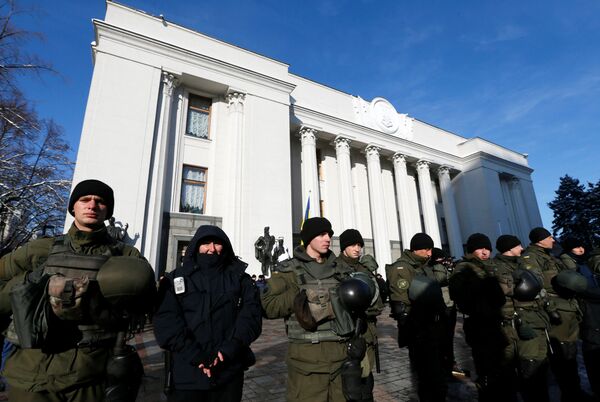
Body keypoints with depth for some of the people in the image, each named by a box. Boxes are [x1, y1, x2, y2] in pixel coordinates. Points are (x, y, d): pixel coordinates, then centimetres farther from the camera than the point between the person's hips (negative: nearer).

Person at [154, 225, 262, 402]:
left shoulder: (240, 279, 5)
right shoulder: (177, 279, 4)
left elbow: (251, 315, -5)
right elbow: (165, 320, -7)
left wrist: (228, 350, -17)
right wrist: (194, 356, -16)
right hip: (187, 373, 0)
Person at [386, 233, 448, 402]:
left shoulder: (426, 268, 15)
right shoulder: (401, 268, -13)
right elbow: (400, 304, -21)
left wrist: (443, 324, 18)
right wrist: (409, 333, -24)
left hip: (437, 329, 9)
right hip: (420, 333, -9)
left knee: (439, 374, 20)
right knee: (429, 378, -2)